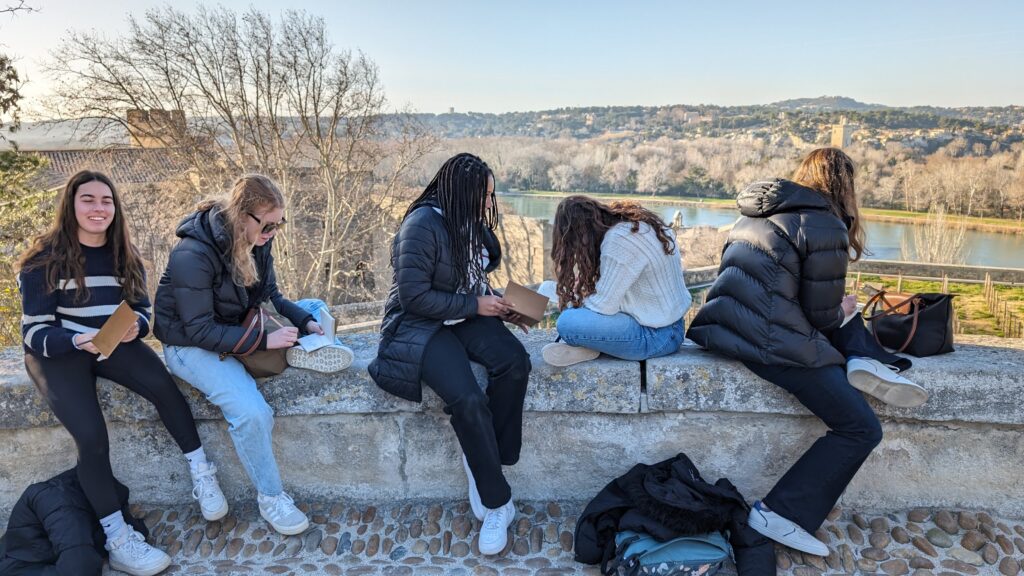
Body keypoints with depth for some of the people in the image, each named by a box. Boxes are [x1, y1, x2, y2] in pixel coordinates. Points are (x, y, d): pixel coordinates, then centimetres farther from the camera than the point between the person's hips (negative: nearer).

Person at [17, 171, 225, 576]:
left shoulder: (124, 255, 5)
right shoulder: (44, 259, -9)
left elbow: (142, 309, 8)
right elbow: (35, 332, -12)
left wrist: (135, 327, -17)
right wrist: (79, 341, -33)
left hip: (114, 344, 3)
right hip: (58, 353, -3)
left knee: (165, 387, -28)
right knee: (92, 437, -24)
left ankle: (202, 476, -14)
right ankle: (117, 539, -14)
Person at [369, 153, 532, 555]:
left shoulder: (471, 223, 7)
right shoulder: (423, 224, -17)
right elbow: (414, 296, -20)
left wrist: (499, 307, 0)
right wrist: (475, 305, -16)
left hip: (467, 316, 7)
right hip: (420, 324, -7)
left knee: (515, 361, -24)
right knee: (469, 401, -28)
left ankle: (481, 460, -7)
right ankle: (496, 501, -8)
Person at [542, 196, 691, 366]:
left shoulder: (619, 241, -24)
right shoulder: (637, 223, 4)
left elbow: (603, 305, -20)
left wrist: (573, 304, -2)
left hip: (655, 335, -10)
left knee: (567, 323, -23)